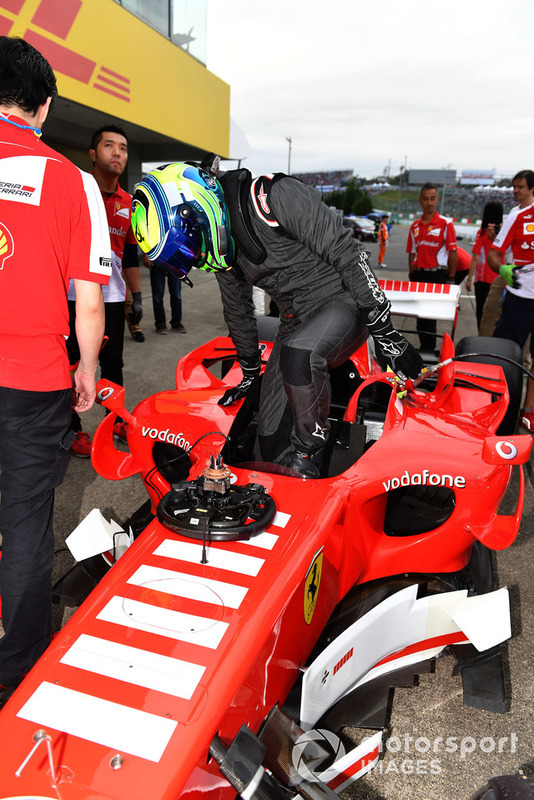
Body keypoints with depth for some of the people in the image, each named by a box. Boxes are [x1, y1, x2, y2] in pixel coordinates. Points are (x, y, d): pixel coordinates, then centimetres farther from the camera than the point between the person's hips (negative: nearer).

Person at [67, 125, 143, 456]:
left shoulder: (128, 203, 11)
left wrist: (137, 296, 16)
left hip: (112, 295, 5)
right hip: (74, 294, -5)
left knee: (113, 363, 13)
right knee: (74, 364, 4)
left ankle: (117, 420, 27)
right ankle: (74, 429, 16)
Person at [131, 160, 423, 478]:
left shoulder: (273, 196, -20)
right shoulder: (220, 247, 5)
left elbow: (347, 252, -20)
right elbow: (238, 312, 20)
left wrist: (385, 332, -19)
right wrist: (250, 373, 29)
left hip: (343, 299, -7)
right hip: (296, 318, 8)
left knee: (298, 355, -38)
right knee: (272, 442, -1)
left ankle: (308, 454, -18)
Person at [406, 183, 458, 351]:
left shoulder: (445, 224, -4)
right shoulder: (415, 226, 11)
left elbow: (453, 252, -4)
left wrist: (450, 279, -7)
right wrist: (412, 276, 11)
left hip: (437, 275, -5)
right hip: (418, 274, 5)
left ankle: (428, 350, 2)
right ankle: (425, 347, 22)